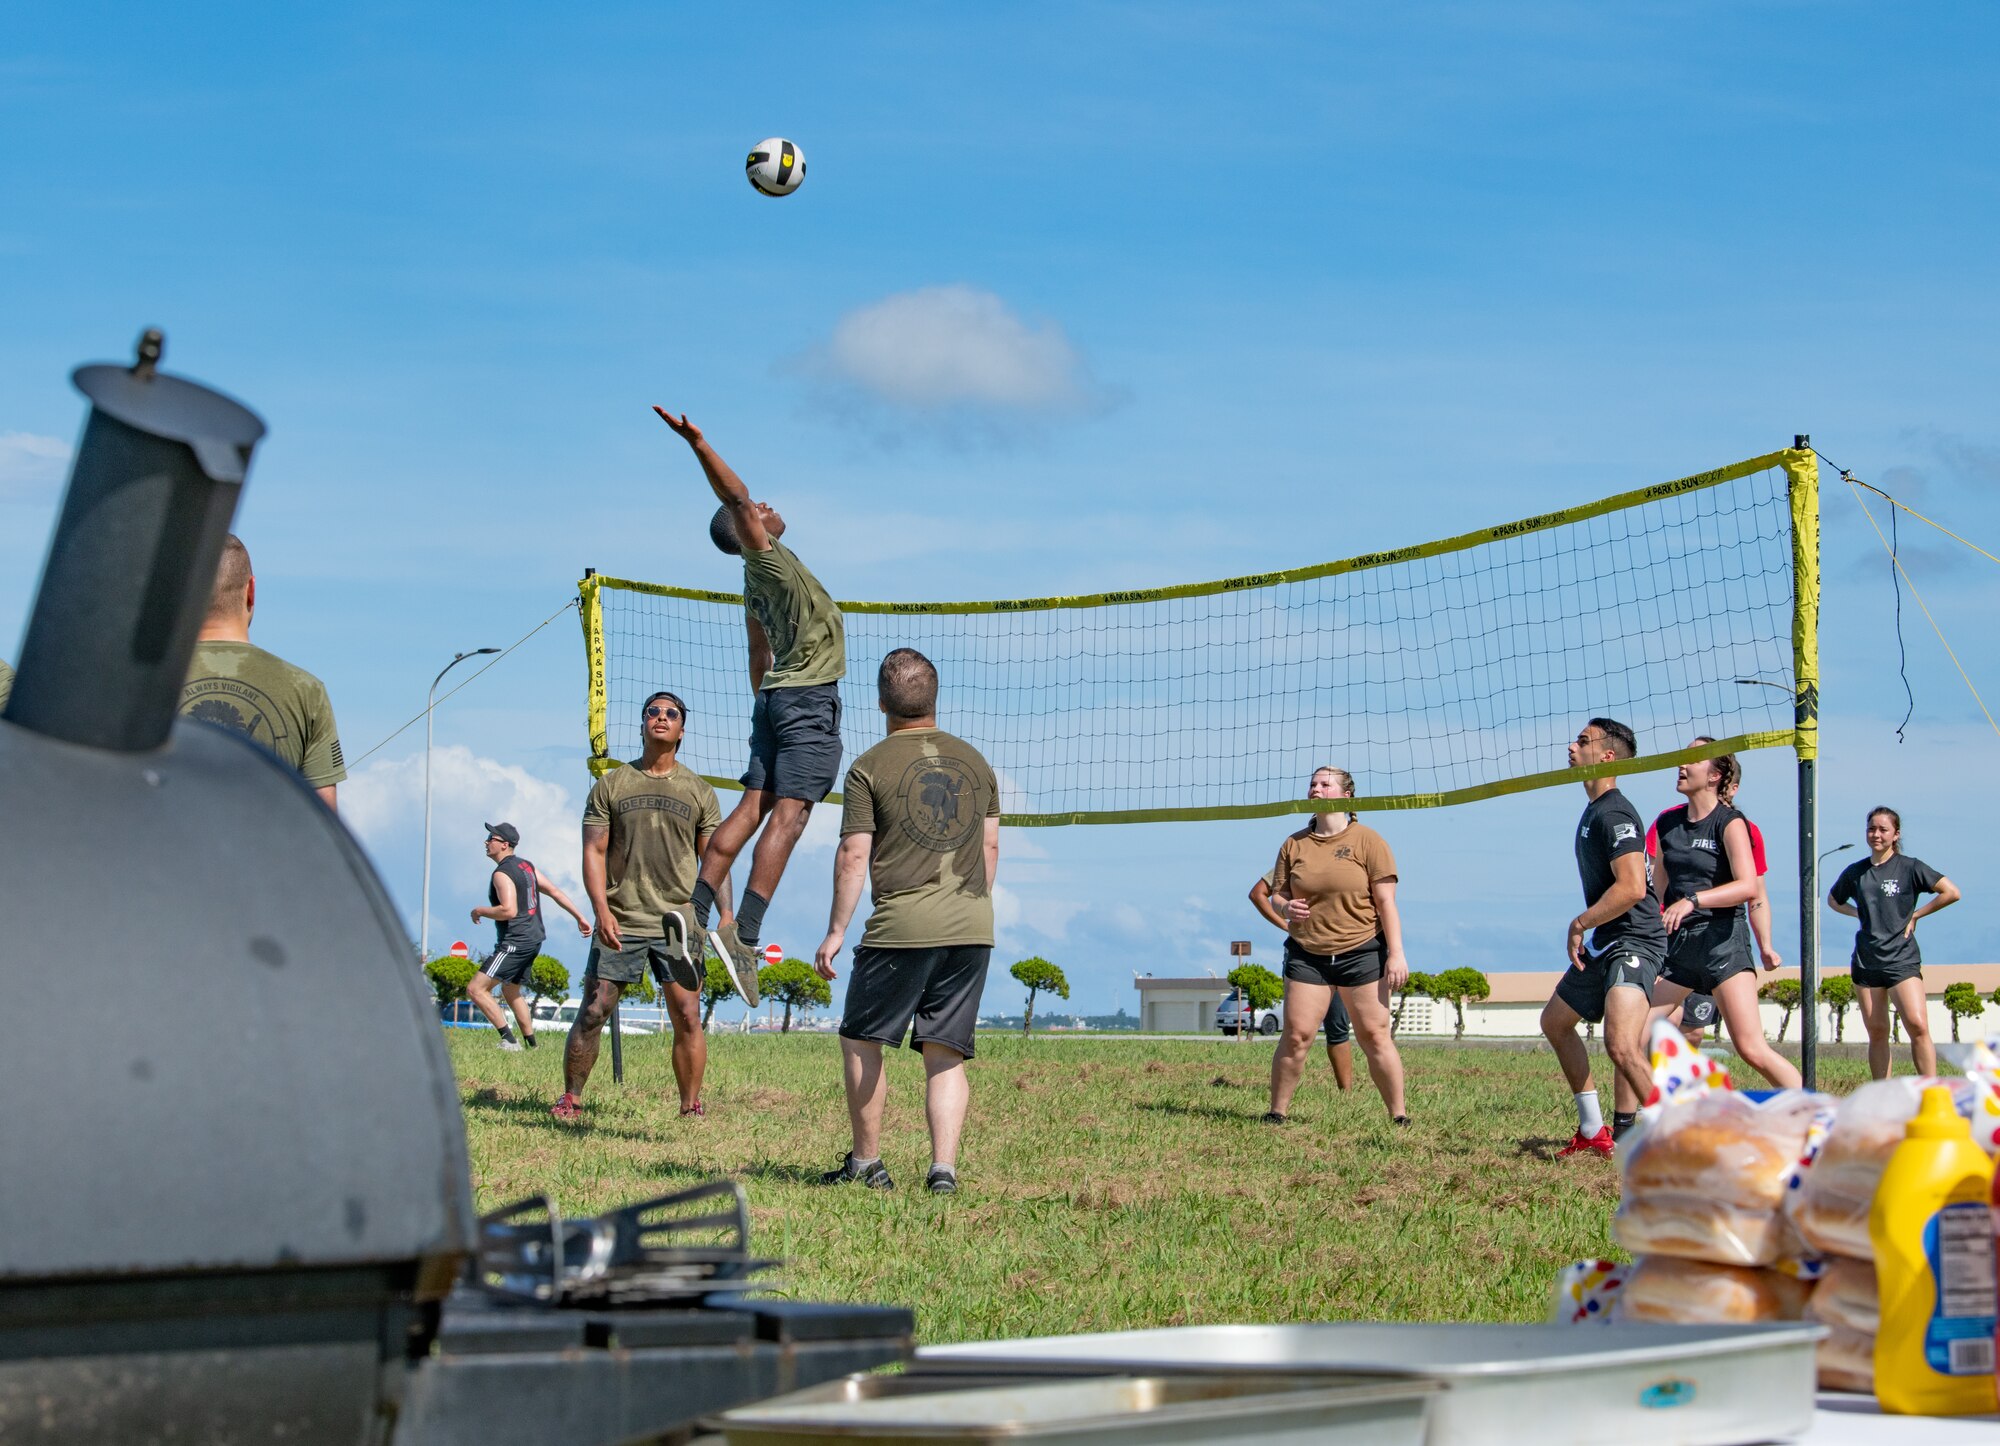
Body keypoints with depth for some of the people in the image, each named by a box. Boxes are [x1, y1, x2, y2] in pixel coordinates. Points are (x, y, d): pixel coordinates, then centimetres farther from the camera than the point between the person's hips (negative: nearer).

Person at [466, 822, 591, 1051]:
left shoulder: (502, 874, -15)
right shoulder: (526, 866, 14)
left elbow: (509, 911, -27)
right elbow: (555, 892, 14)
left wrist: (480, 911, -11)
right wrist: (580, 918, 15)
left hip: (515, 943, -10)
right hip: (533, 939, 10)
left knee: (476, 989, -11)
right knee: (510, 991, 26)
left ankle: (508, 1040, -16)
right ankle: (531, 1043, 26)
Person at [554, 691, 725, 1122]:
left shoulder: (699, 791, 10)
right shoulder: (611, 785, 8)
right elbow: (594, 851, 4)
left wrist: (725, 915, -2)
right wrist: (601, 908, -9)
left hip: (677, 921, 0)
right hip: (619, 921, 0)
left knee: (687, 1017, -4)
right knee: (593, 1012, -2)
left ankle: (691, 1107, 5)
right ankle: (569, 1099, 9)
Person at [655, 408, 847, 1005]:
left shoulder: (757, 579, 17)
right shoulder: (765, 556, -7)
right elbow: (735, 497, -22)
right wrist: (697, 441, -29)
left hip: (775, 694, 9)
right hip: (809, 695, -9)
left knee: (754, 806, 5)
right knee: (788, 812, -14)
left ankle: (696, 912, -1)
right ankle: (745, 933, -22)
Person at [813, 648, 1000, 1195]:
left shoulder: (870, 768, -2)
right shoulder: (974, 761, 13)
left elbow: (854, 857, -4)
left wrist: (835, 932, 2)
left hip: (901, 926, -4)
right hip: (972, 928, 4)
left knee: (860, 1042, 11)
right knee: (946, 1054, 6)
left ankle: (866, 1161, 15)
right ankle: (944, 1167, -6)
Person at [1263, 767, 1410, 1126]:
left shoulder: (1367, 840, -1)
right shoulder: (1294, 844, 9)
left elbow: (1386, 901, -4)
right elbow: (1277, 894, 14)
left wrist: (1396, 954, -10)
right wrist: (1286, 908, -10)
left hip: (1362, 951, -2)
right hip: (1306, 954, 2)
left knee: (1374, 1035, -2)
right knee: (1296, 1035, -5)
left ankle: (1400, 1117, 5)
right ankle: (1276, 1113, 5)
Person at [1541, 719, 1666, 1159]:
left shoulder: (1613, 813, -17)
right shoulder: (1593, 811, 15)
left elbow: (1632, 887, -27)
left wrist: (1580, 924, -17)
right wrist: (1585, 929, 19)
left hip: (1633, 942, -12)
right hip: (1603, 944, 12)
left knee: (1621, 1046, -27)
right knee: (1555, 1022, 23)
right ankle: (1593, 1132, 32)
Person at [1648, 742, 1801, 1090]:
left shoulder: (1730, 823, -6)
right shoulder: (1668, 823, 12)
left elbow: (1748, 886, -20)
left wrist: (1693, 900, -30)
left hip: (1722, 940, -6)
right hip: (1677, 944, 6)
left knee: (1752, 1049, -14)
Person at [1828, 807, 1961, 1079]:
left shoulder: (1909, 867, -1)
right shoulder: (1855, 872, 10)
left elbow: (1952, 893, -4)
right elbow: (1833, 900, 28)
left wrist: (1915, 914, -4)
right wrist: (1858, 913, 10)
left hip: (1902, 958, -4)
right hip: (1866, 961, 4)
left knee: (1918, 1025, -19)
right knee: (1877, 1032, 4)